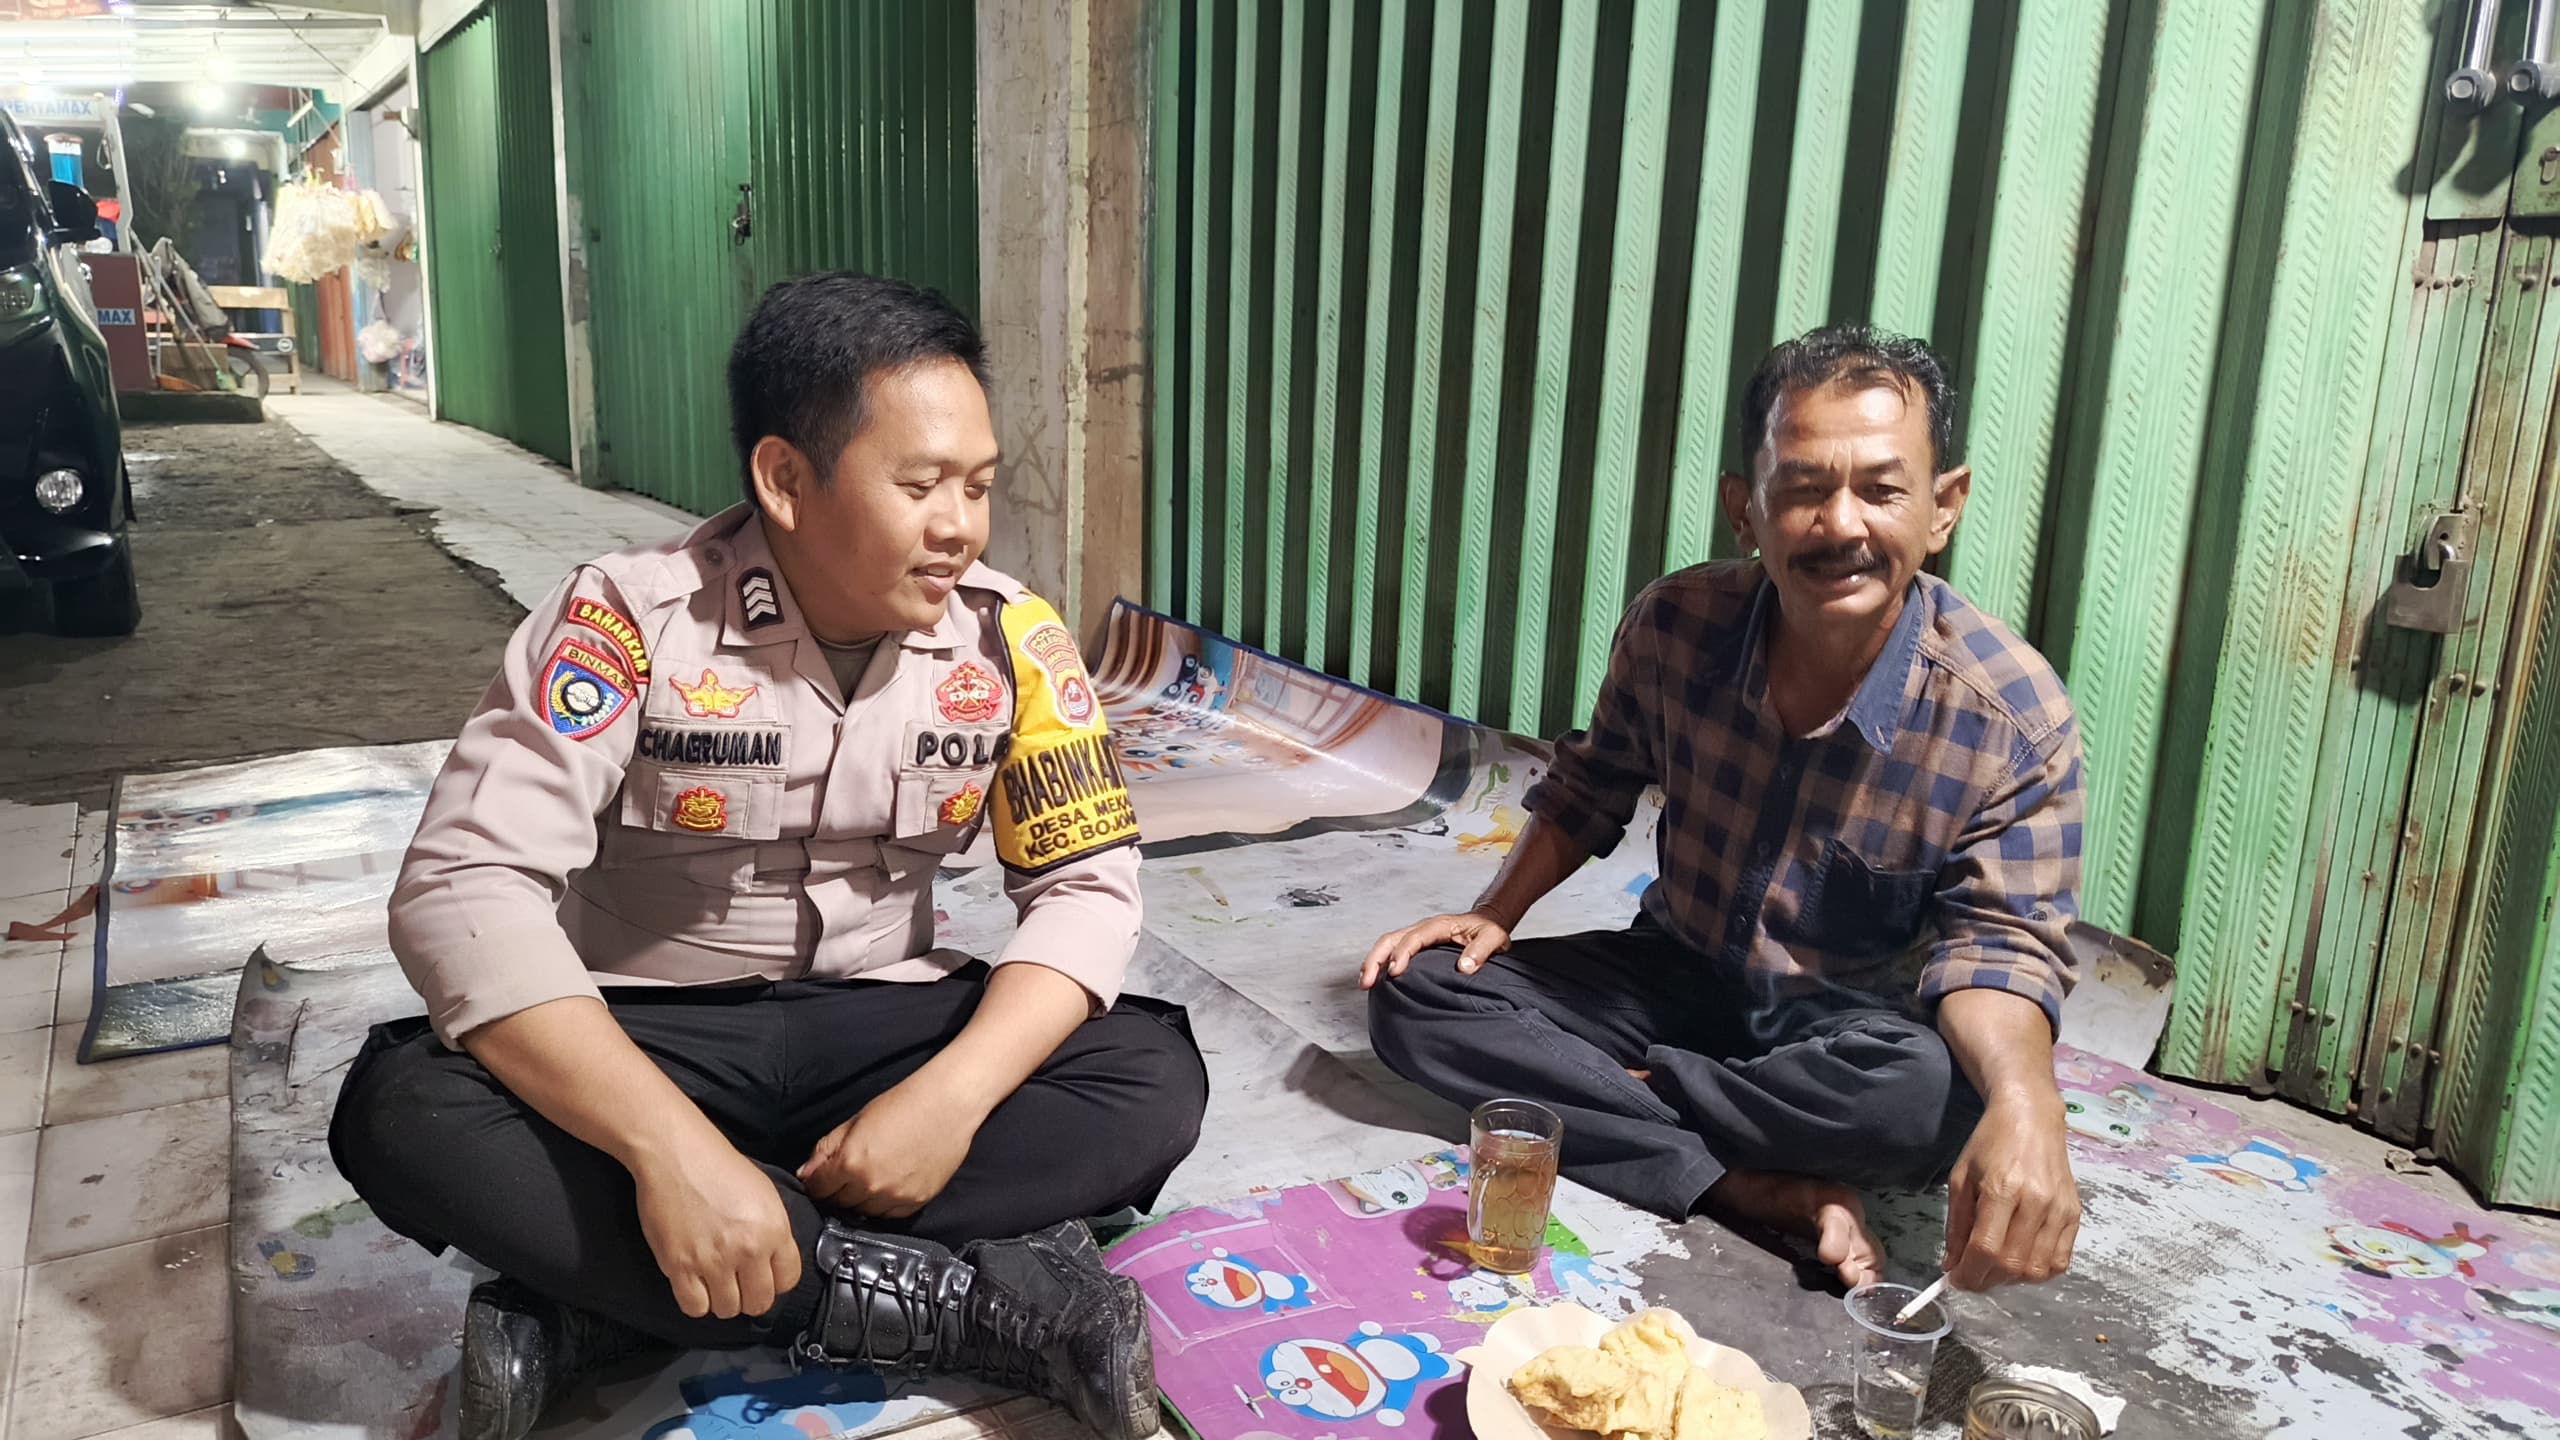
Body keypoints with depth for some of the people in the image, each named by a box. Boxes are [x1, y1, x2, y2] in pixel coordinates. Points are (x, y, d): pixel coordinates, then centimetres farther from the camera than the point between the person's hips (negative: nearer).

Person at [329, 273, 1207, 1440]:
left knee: (1154, 1080, -21)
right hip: (650, 1037, -2)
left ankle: (602, 1307, -24)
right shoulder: (631, 618, -18)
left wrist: (955, 1092, -27)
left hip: (879, 1025, 3)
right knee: (405, 1114, -30)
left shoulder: (1008, 640, -9)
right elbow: (464, 887, -25)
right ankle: (972, 1297, -29)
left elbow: (1087, 884, -8)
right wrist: (671, 1146, -38)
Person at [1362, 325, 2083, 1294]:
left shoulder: (2013, 716, -21)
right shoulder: (1674, 625, -12)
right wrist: (1497, 913, -8)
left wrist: (2022, 1102, -44)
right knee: (1413, 994, -18)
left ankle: (1626, 1092, -13)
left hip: (1848, 1033, -3)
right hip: (1677, 977, 4)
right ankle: (1763, 1191, -24)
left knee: (1937, 1090, -39)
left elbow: (1996, 942, -23)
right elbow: (1590, 788, 6)